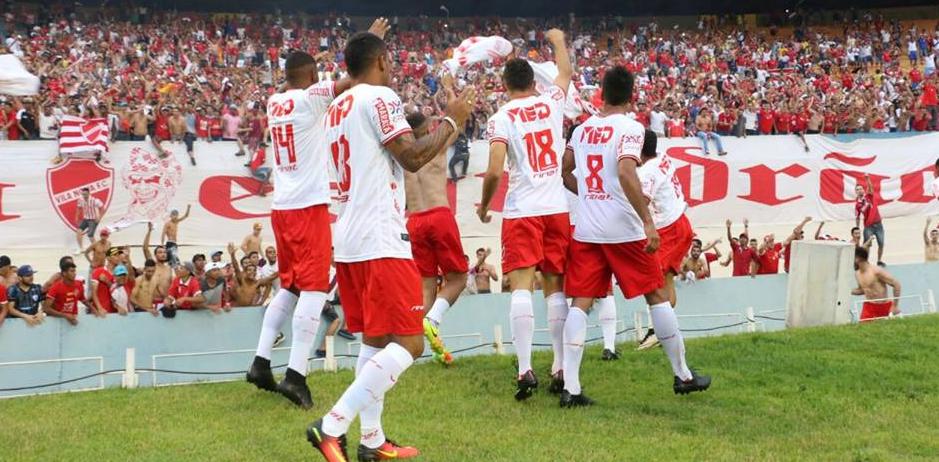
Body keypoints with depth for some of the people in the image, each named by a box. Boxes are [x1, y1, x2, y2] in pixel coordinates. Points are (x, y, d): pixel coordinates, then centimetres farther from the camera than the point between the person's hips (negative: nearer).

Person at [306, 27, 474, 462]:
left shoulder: (335, 109, 18)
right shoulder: (379, 97, -9)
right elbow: (412, 157, -15)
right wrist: (451, 121, -2)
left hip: (348, 242, 10)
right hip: (381, 241, -10)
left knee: (374, 339, 16)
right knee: (407, 344, -8)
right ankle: (332, 425, -17)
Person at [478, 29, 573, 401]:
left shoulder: (501, 118, -5)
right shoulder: (552, 102, 6)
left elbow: (494, 171, -12)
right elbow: (566, 71, 28)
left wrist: (484, 205, 5)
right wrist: (558, 40, 45)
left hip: (521, 212, -3)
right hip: (557, 209, 3)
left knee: (521, 287, -6)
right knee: (556, 288, 10)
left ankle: (525, 370, -17)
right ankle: (560, 369, 11)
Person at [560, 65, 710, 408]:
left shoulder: (582, 129, 10)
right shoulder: (630, 128, -8)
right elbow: (626, 174, -22)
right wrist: (648, 222, -22)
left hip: (586, 231, 5)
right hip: (623, 231, -5)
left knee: (580, 303, 2)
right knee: (657, 296, 9)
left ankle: (570, 388, -9)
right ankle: (683, 376, 17)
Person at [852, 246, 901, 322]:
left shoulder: (876, 271, -19)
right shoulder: (857, 274, 3)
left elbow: (896, 284, -15)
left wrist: (895, 306, -15)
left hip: (884, 307, -5)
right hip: (869, 306, 5)